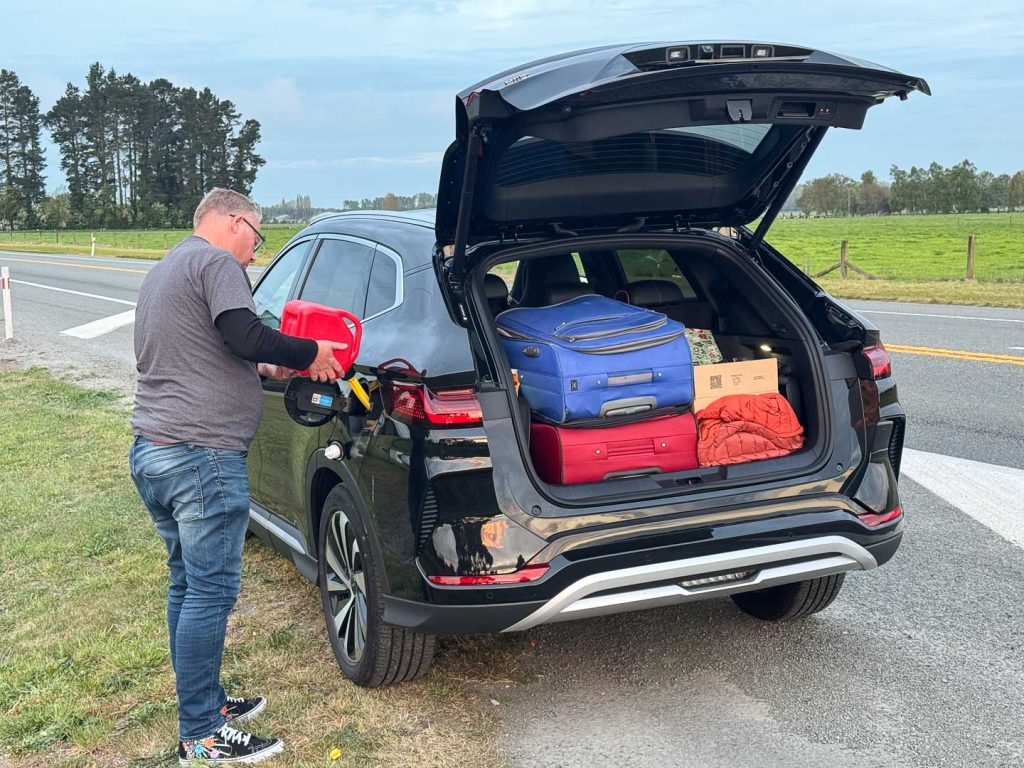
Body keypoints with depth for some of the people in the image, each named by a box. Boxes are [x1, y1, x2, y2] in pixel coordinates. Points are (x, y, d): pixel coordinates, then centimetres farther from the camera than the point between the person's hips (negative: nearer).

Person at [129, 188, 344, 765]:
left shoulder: (166, 270, 23)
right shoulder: (216, 262, -8)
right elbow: (244, 334, -22)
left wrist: (267, 370, 18)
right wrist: (310, 354, -8)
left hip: (151, 452, 10)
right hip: (201, 458, -10)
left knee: (188, 584, 17)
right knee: (211, 592, -4)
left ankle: (207, 701, 28)